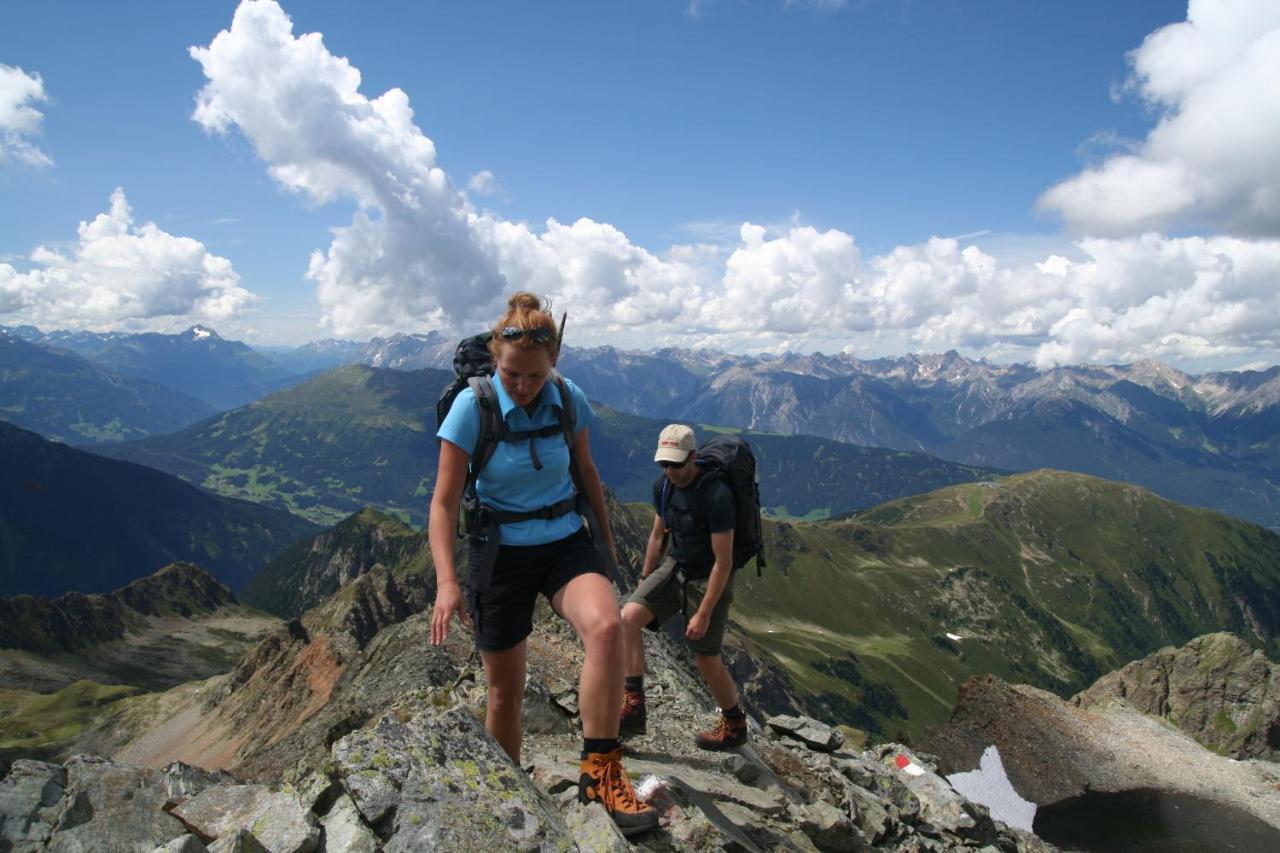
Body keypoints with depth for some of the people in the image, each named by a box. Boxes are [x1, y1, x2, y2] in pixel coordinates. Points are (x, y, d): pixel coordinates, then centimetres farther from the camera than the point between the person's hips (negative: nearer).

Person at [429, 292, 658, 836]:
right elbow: (445, 502, -13)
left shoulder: (569, 399, -6)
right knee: (505, 693, 9)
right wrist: (447, 581, -24)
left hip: (566, 542, 2)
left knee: (606, 627, -30)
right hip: (501, 552, -2)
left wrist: (606, 538, 17)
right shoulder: (473, 407, -15)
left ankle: (600, 772, -14)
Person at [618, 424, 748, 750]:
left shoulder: (716, 495, -27)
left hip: (709, 579, -6)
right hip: (675, 567, 6)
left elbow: (723, 561, -24)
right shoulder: (663, 486, -5)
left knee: (707, 660, 4)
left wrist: (703, 614, -22)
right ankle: (633, 708, -9)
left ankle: (735, 725, 31)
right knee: (629, 616, -16)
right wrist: (644, 582, 15)